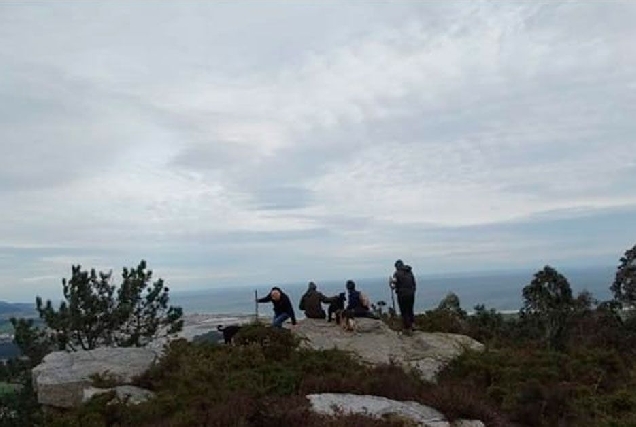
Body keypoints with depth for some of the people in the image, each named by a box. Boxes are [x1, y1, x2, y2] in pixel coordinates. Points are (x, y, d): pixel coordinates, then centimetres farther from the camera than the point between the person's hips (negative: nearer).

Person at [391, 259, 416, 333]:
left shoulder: (397, 273, -9)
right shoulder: (410, 272, 8)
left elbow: (393, 285, -13)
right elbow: (414, 283, 11)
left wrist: (391, 282, 9)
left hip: (402, 294, -5)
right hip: (411, 294, 5)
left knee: (404, 312, 3)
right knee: (410, 310, 18)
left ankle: (407, 328, 6)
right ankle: (411, 325, 21)